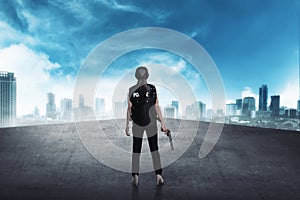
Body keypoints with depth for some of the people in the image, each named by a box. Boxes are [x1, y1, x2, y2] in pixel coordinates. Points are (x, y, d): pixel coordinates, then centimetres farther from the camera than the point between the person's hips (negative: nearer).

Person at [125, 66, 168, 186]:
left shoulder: (131, 90, -5)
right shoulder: (152, 89, -5)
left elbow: (129, 109, -3)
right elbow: (156, 107, -5)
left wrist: (127, 125, 5)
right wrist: (162, 123, 2)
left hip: (137, 124, 0)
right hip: (150, 123, 0)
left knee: (136, 150, 11)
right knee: (154, 149, 11)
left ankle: (135, 176, 11)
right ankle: (158, 175, 6)